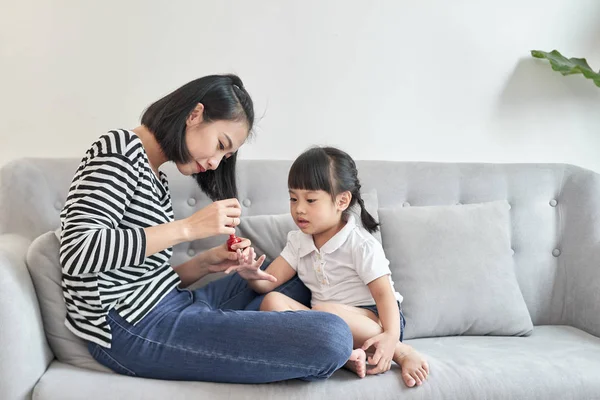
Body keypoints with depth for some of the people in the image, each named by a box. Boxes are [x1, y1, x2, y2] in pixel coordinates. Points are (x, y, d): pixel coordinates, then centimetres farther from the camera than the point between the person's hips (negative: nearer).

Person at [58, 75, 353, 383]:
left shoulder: (154, 176, 18)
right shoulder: (120, 150, -9)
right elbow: (77, 251, -23)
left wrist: (207, 263, 0)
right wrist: (187, 227, -21)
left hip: (166, 305, 10)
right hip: (134, 328, -10)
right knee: (330, 337, -23)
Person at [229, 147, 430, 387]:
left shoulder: (360, 244, -9)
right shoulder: (298, 241, 9)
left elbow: (384, 293, -14)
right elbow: (269, 281, 4)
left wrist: (391, 336, -32)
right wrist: (254, 275, -21)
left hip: (372, 317, -6)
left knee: (323, 312, -38)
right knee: (272, 301, -18)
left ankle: (400, 351, -19)